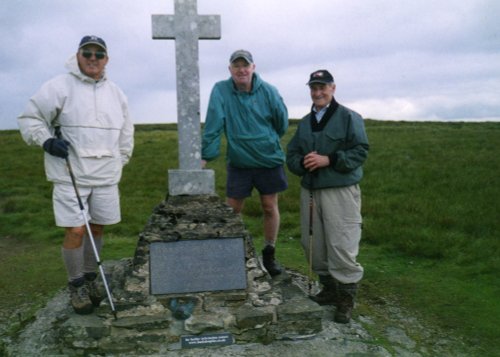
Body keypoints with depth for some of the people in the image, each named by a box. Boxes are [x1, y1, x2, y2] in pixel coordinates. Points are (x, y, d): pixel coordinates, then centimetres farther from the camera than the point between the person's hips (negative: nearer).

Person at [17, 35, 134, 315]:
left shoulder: (116, 93, 11)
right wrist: (47, 141, -15)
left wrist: (121, 161, 15)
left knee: (98, 228, 10)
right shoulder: (59, 87, -5)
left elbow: (126, 132, 20)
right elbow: (30, 119, -1)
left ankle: (90, 279, 28)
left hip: (106, 176, 5)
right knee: (76, 231, -5)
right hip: (71, 176, -4)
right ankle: (76, 285, 15)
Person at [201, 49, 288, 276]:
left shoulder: (268, 91, -6)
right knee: (232, 211, 4)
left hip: (269, 160, 1)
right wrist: (205, 156, -13)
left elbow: (282, 123, 6)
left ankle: (269, 255, 24)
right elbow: (213, 126, -11)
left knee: (270, 207, 7)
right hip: (238, 162, 0)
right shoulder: (220, 91, -7)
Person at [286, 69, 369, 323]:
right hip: (310, 190, 6)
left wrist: (328, 160, -18)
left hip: (340, 191, -6)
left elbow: (360, 151, -10)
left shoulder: (349, 117, -2)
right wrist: (302, 162, -8)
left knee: (341, 247, -8)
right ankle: (329, 290, 29)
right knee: (313, 244, 11)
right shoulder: (305, 122, 16)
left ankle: (346, 299, 6)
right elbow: (291, 154, 14)